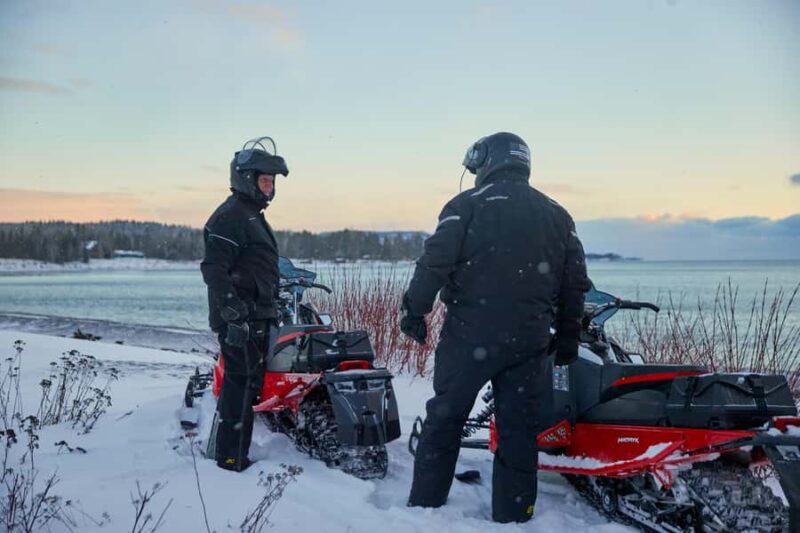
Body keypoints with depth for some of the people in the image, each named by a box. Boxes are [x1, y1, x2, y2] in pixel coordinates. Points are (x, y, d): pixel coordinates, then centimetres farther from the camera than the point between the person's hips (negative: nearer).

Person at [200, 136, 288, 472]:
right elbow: (214, 267, -22)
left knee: (246, 382, 14)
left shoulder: (253, 215, 20)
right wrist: (234, 311, -28)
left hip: (256, 316, 10)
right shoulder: (231, 216, -12)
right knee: (242, 383, -8)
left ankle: (232, 451, 23)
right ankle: (231, 457, -2)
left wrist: (269, 306, 28)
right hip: (239, 319, -10)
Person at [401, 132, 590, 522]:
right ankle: (512, 516, 15)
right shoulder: (557, 215, 12)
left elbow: (435, 262, -10)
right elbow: (575, 281, 13)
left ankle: (424, 506, 15)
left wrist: (415, 309, 0)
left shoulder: (468, 204, -2)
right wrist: (567, 336, 19)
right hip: (529, 340, 3)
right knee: (518, 430, 10)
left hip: (470, 335, -3)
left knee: (444, 419, 9)